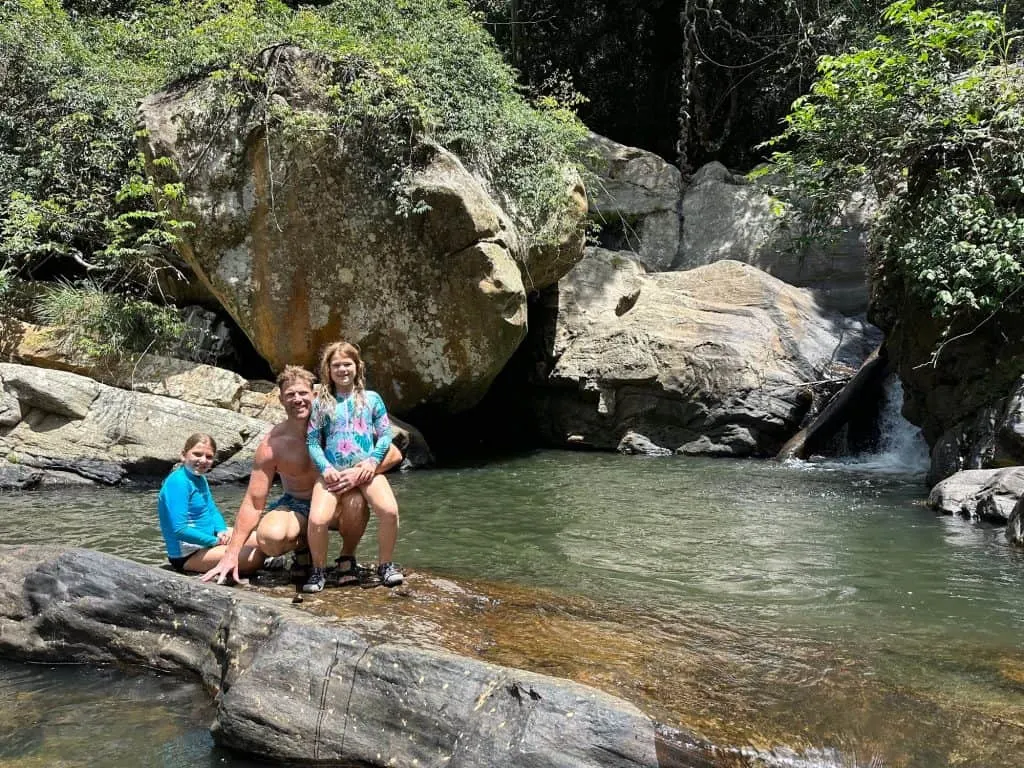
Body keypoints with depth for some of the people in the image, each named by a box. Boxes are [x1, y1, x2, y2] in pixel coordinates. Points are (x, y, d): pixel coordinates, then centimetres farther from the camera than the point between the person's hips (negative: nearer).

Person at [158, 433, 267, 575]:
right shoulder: (177, 483, -21)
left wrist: (222, 531, -7)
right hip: (188, 555, -10)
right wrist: (215, 541, -19)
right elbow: (180, 530, -26)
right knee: (255, 557, -21)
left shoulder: (200, 479, 9)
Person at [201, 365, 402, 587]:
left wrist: (361, 473, -35)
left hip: (335, 503, 0)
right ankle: (301, 546, 5)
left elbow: (393, 454, -15)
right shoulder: (272, 444, -14)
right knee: (270, 537, -33)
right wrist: (231, 555, -19)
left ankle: (347, 558, -7)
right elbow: (253, 502, -13)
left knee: (356, 499, -36)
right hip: (296, 506, 1)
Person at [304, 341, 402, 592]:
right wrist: (324, 467, -10)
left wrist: (373, 460, -7)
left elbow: (385, 433, 9)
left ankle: (385, 565, -2)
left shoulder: (371, 399, 12)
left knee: (389, 510, -26)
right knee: (317, 520, -25)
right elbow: (312, 441, 6)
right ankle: (319, 570, 3)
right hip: (332, 472, 0)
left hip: (365, 468, 0)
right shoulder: (321, 403, 11)